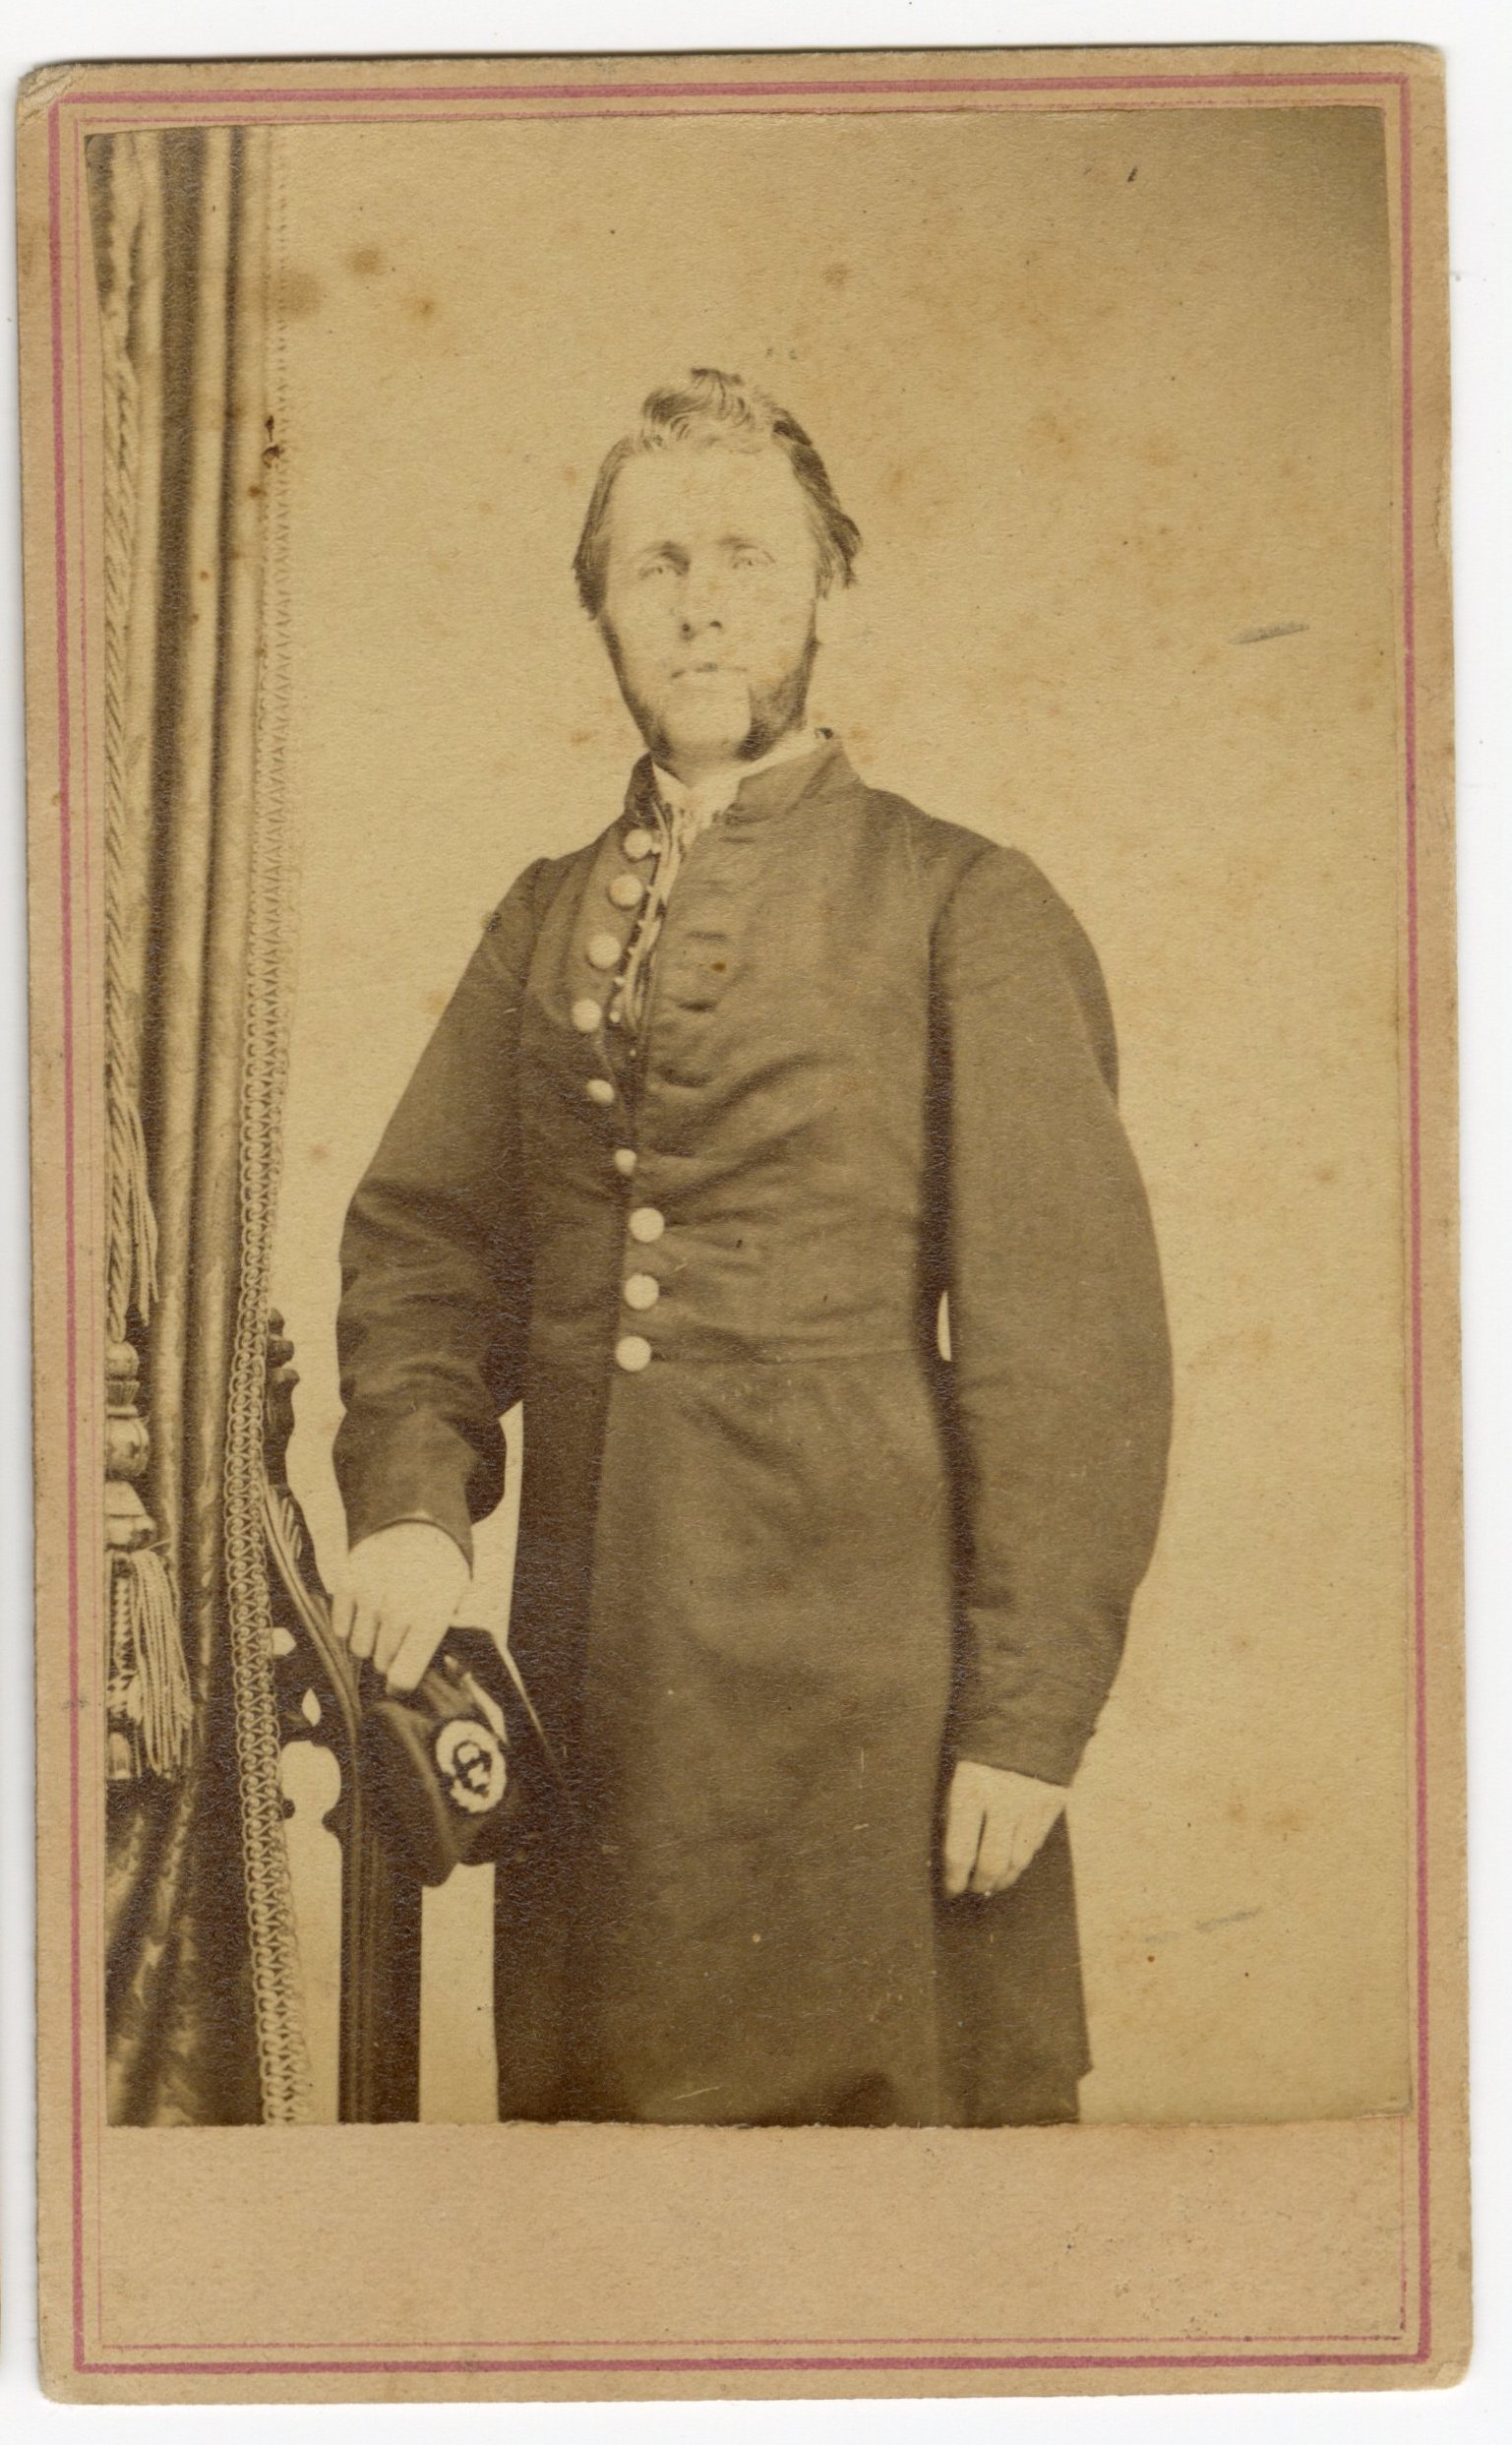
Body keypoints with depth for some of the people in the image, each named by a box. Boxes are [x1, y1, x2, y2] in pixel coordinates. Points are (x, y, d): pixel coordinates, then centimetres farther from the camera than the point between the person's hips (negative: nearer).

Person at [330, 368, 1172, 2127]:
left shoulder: (966, 911, -1)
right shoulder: (540, 924, 15)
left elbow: (1069, 1334, -5)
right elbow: (422, 1238, 13)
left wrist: (1029, 1710, -10)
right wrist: (411, 1499, -6)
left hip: (863, 1666, -4)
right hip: (591, 1673, 4)